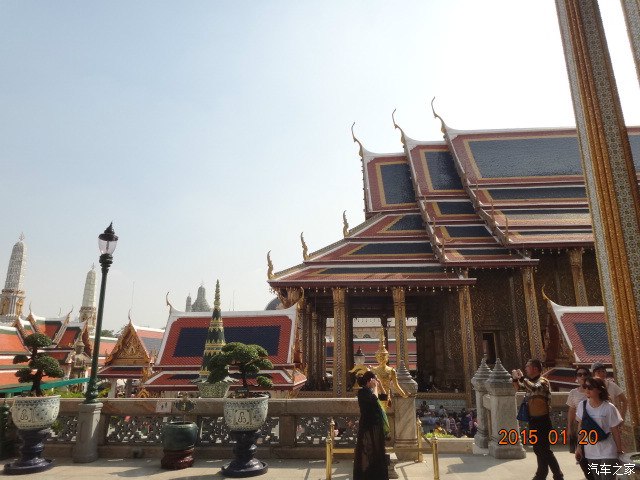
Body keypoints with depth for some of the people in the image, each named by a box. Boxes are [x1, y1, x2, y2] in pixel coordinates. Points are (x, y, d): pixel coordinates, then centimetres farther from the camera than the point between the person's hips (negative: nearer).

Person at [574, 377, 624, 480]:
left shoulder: (609, 408, -13)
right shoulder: (582, 405, -3)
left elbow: (615, 432, -7)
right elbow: (580, 427, 6)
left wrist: (620, 452, -3)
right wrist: (579, 446, 5)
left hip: (607, 453, -4)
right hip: (590, 453, 4)